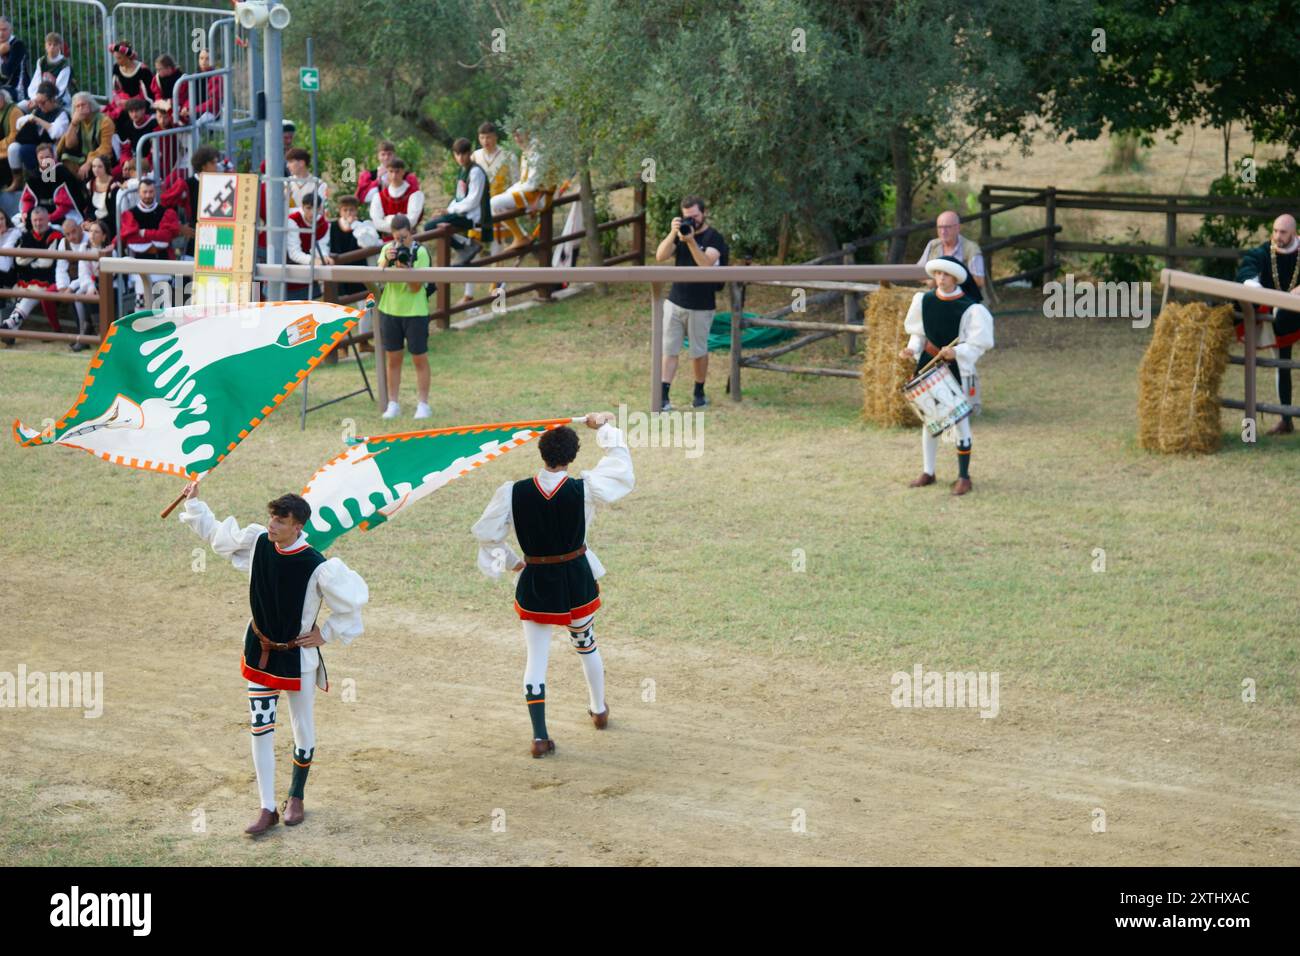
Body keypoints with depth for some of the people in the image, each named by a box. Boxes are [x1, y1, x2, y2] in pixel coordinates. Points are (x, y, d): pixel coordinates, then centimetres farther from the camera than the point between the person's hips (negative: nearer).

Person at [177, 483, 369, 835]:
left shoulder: (317, 568, -26)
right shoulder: (257, 542, -11)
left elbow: (355, 597, -16)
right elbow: (218, 534, 9)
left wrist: (327, 633, -10)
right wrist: (194, 503, 12)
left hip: (297, 656, -4)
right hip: (259, 650, 4)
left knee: (303, 730, 10)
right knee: (260, 728, 3)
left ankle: (296, 797, 33)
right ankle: (267, 809, 9)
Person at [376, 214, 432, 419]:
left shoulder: (420, 252, -9)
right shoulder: (387, 249, 2)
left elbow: (416, 287, -13)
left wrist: (405, 269, -28)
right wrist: (386, 260, -23)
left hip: (415, 311, -4)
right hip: (390, 310, 4)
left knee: (419, 358, 1)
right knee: (393, 358, 9)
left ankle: (423, 405, 7)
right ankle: (393, 404, 16)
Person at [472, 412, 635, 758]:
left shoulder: (513, 493, -16)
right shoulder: (584, 490, -18)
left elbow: (486, 533, -8)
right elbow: (622, 470, 0)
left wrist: (510, 560, 9)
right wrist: (607, 428, 13)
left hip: (535, 583, -1)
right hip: (577, 579, 1)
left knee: (536, 657, 7)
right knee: (586, 644, 26)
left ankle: (539, 736, 0)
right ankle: (599, 709, 45)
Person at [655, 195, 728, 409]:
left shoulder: (714, 238, -8)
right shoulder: (680, 232, 6)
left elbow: (706, 264, -24)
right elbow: (660, 256, -7)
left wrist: (690, 240, -33)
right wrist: (673, 234, -20)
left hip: (701, 306, -4)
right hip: (675, 302, 4)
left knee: (699, 351, 8)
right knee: (669, 349, -1)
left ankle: (699, 392, 24)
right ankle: (663, 395, -3)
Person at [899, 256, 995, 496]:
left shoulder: (969, 308, -15)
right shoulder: (924, 301, -1)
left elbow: (979, 343, -12)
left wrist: (956, 352, -28)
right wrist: (912, 349, -8)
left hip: (956, 368, -5)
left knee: (959, 418, -3)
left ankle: (963, 477, 7)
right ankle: (928, 472, 23)